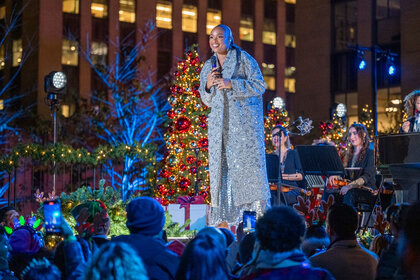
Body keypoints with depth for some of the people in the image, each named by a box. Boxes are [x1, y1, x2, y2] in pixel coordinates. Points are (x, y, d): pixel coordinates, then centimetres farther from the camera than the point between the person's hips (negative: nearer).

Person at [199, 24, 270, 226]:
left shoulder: (244, 59, 1)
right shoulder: (208, 66, 17)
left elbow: (260, 86, -6)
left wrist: (231, 84, -15)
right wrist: (208, 85, -2)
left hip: (244, 119, -5)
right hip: (220, 122, 5)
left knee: (249, 160, -11)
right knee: (220, 162, -2)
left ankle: (261, 209, -6)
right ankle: (224, 216, 0)